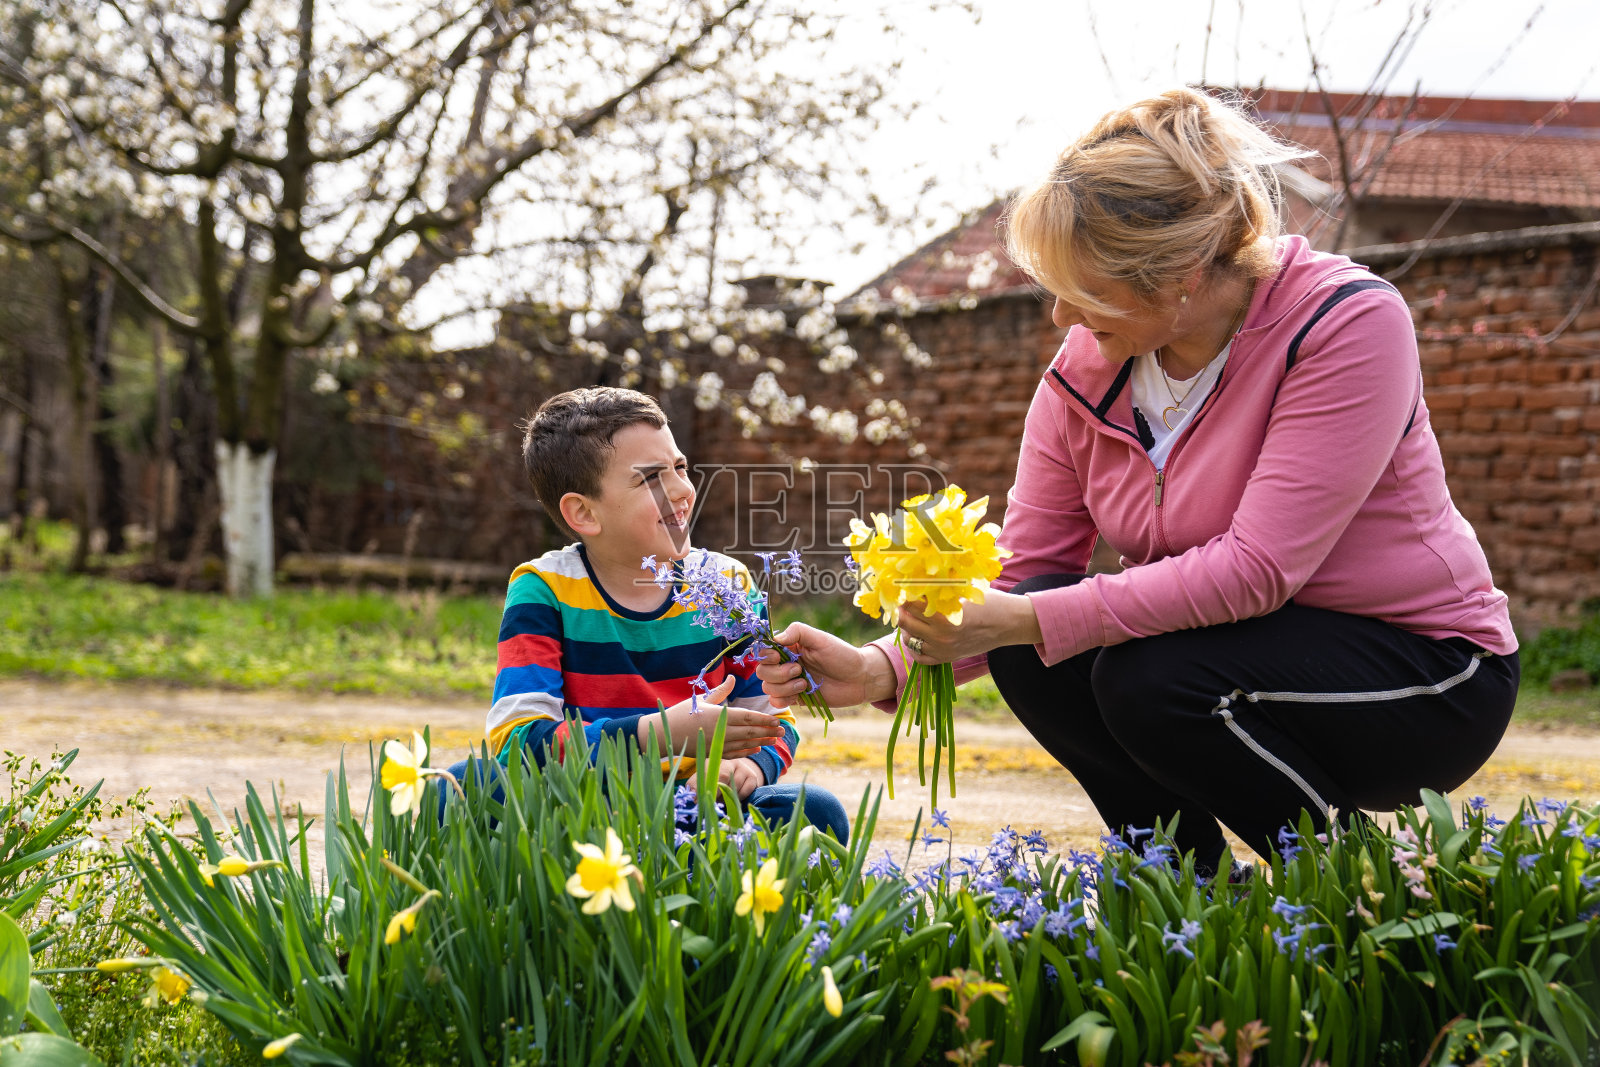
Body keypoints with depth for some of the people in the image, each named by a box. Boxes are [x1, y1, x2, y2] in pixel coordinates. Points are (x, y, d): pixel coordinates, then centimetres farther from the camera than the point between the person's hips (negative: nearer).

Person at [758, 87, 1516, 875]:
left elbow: (1256, 570, -31)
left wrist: (1023, 621, -33)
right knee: (1029, 652, -17)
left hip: (1424, 668, -5)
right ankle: (1189, 878, 1)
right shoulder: (1087, 365, -6)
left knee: (1151, 677, -29)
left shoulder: (1346, 322, -24)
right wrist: (885, 669, -21)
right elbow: (1028, 571, -3)